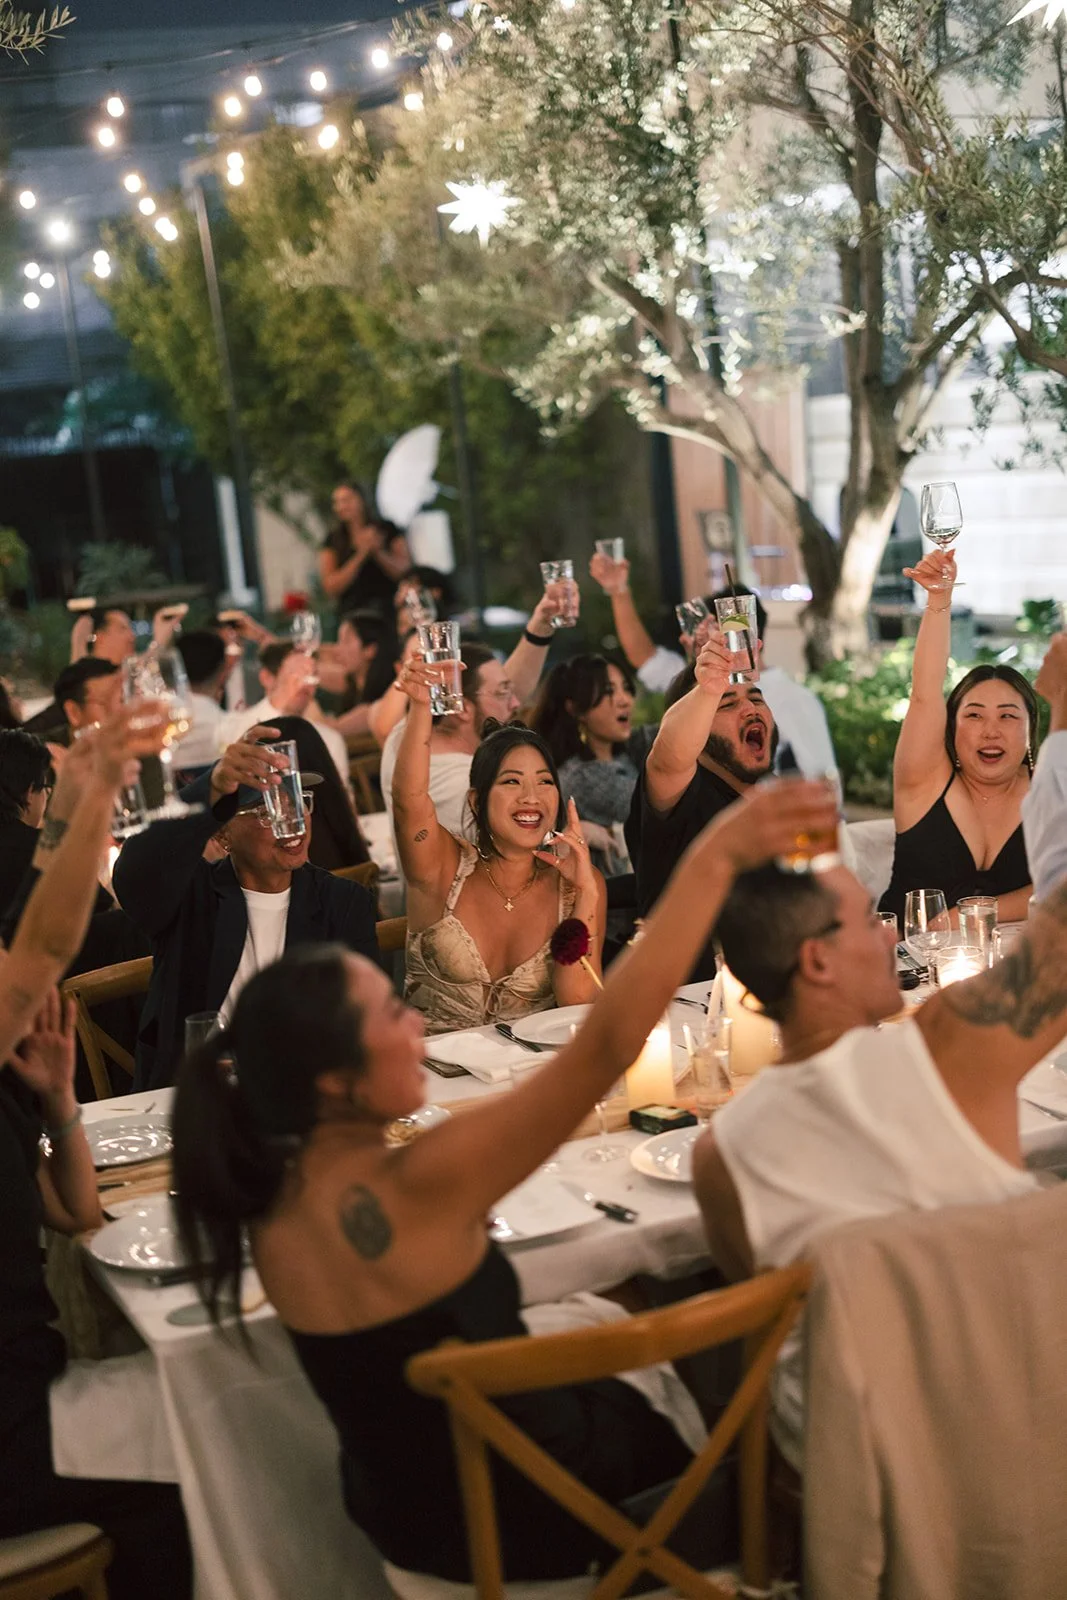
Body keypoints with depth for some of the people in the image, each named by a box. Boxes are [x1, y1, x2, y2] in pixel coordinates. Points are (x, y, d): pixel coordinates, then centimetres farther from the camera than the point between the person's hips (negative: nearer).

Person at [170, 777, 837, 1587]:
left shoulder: (271, 1201, -13)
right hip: (513, 1517, -6)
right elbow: (609, 1039, -41)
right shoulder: (416, 1186, -36)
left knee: (615, 1361, 31)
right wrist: (715, 855, -39)